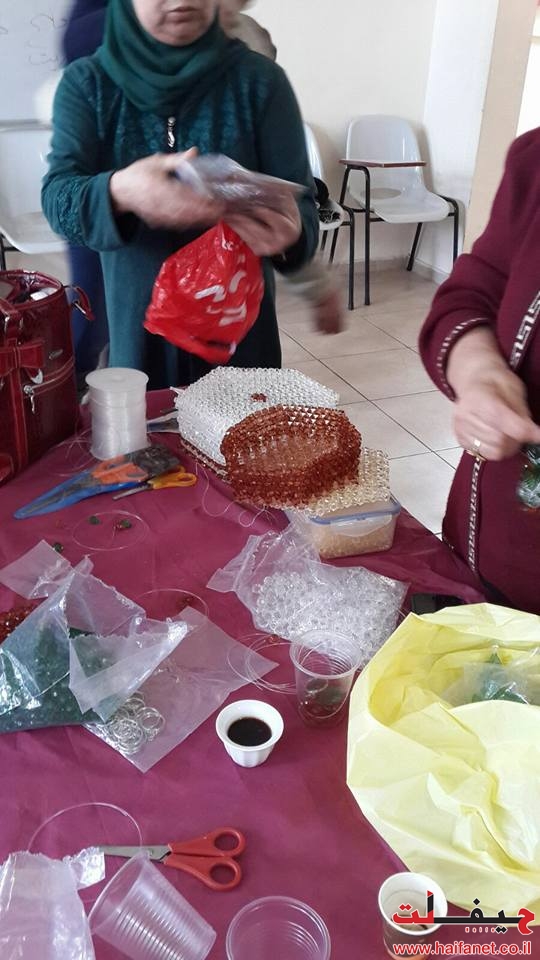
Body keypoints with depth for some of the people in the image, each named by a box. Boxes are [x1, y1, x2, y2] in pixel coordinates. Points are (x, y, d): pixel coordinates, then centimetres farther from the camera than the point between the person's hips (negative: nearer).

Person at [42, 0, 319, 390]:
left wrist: (289, 230, -31)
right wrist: (118, 192, -35)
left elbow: (300, 202, -7)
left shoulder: (260, 80, -4)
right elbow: (56, 195, -13)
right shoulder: (87, 82, -1)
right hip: (139, 323, 1)